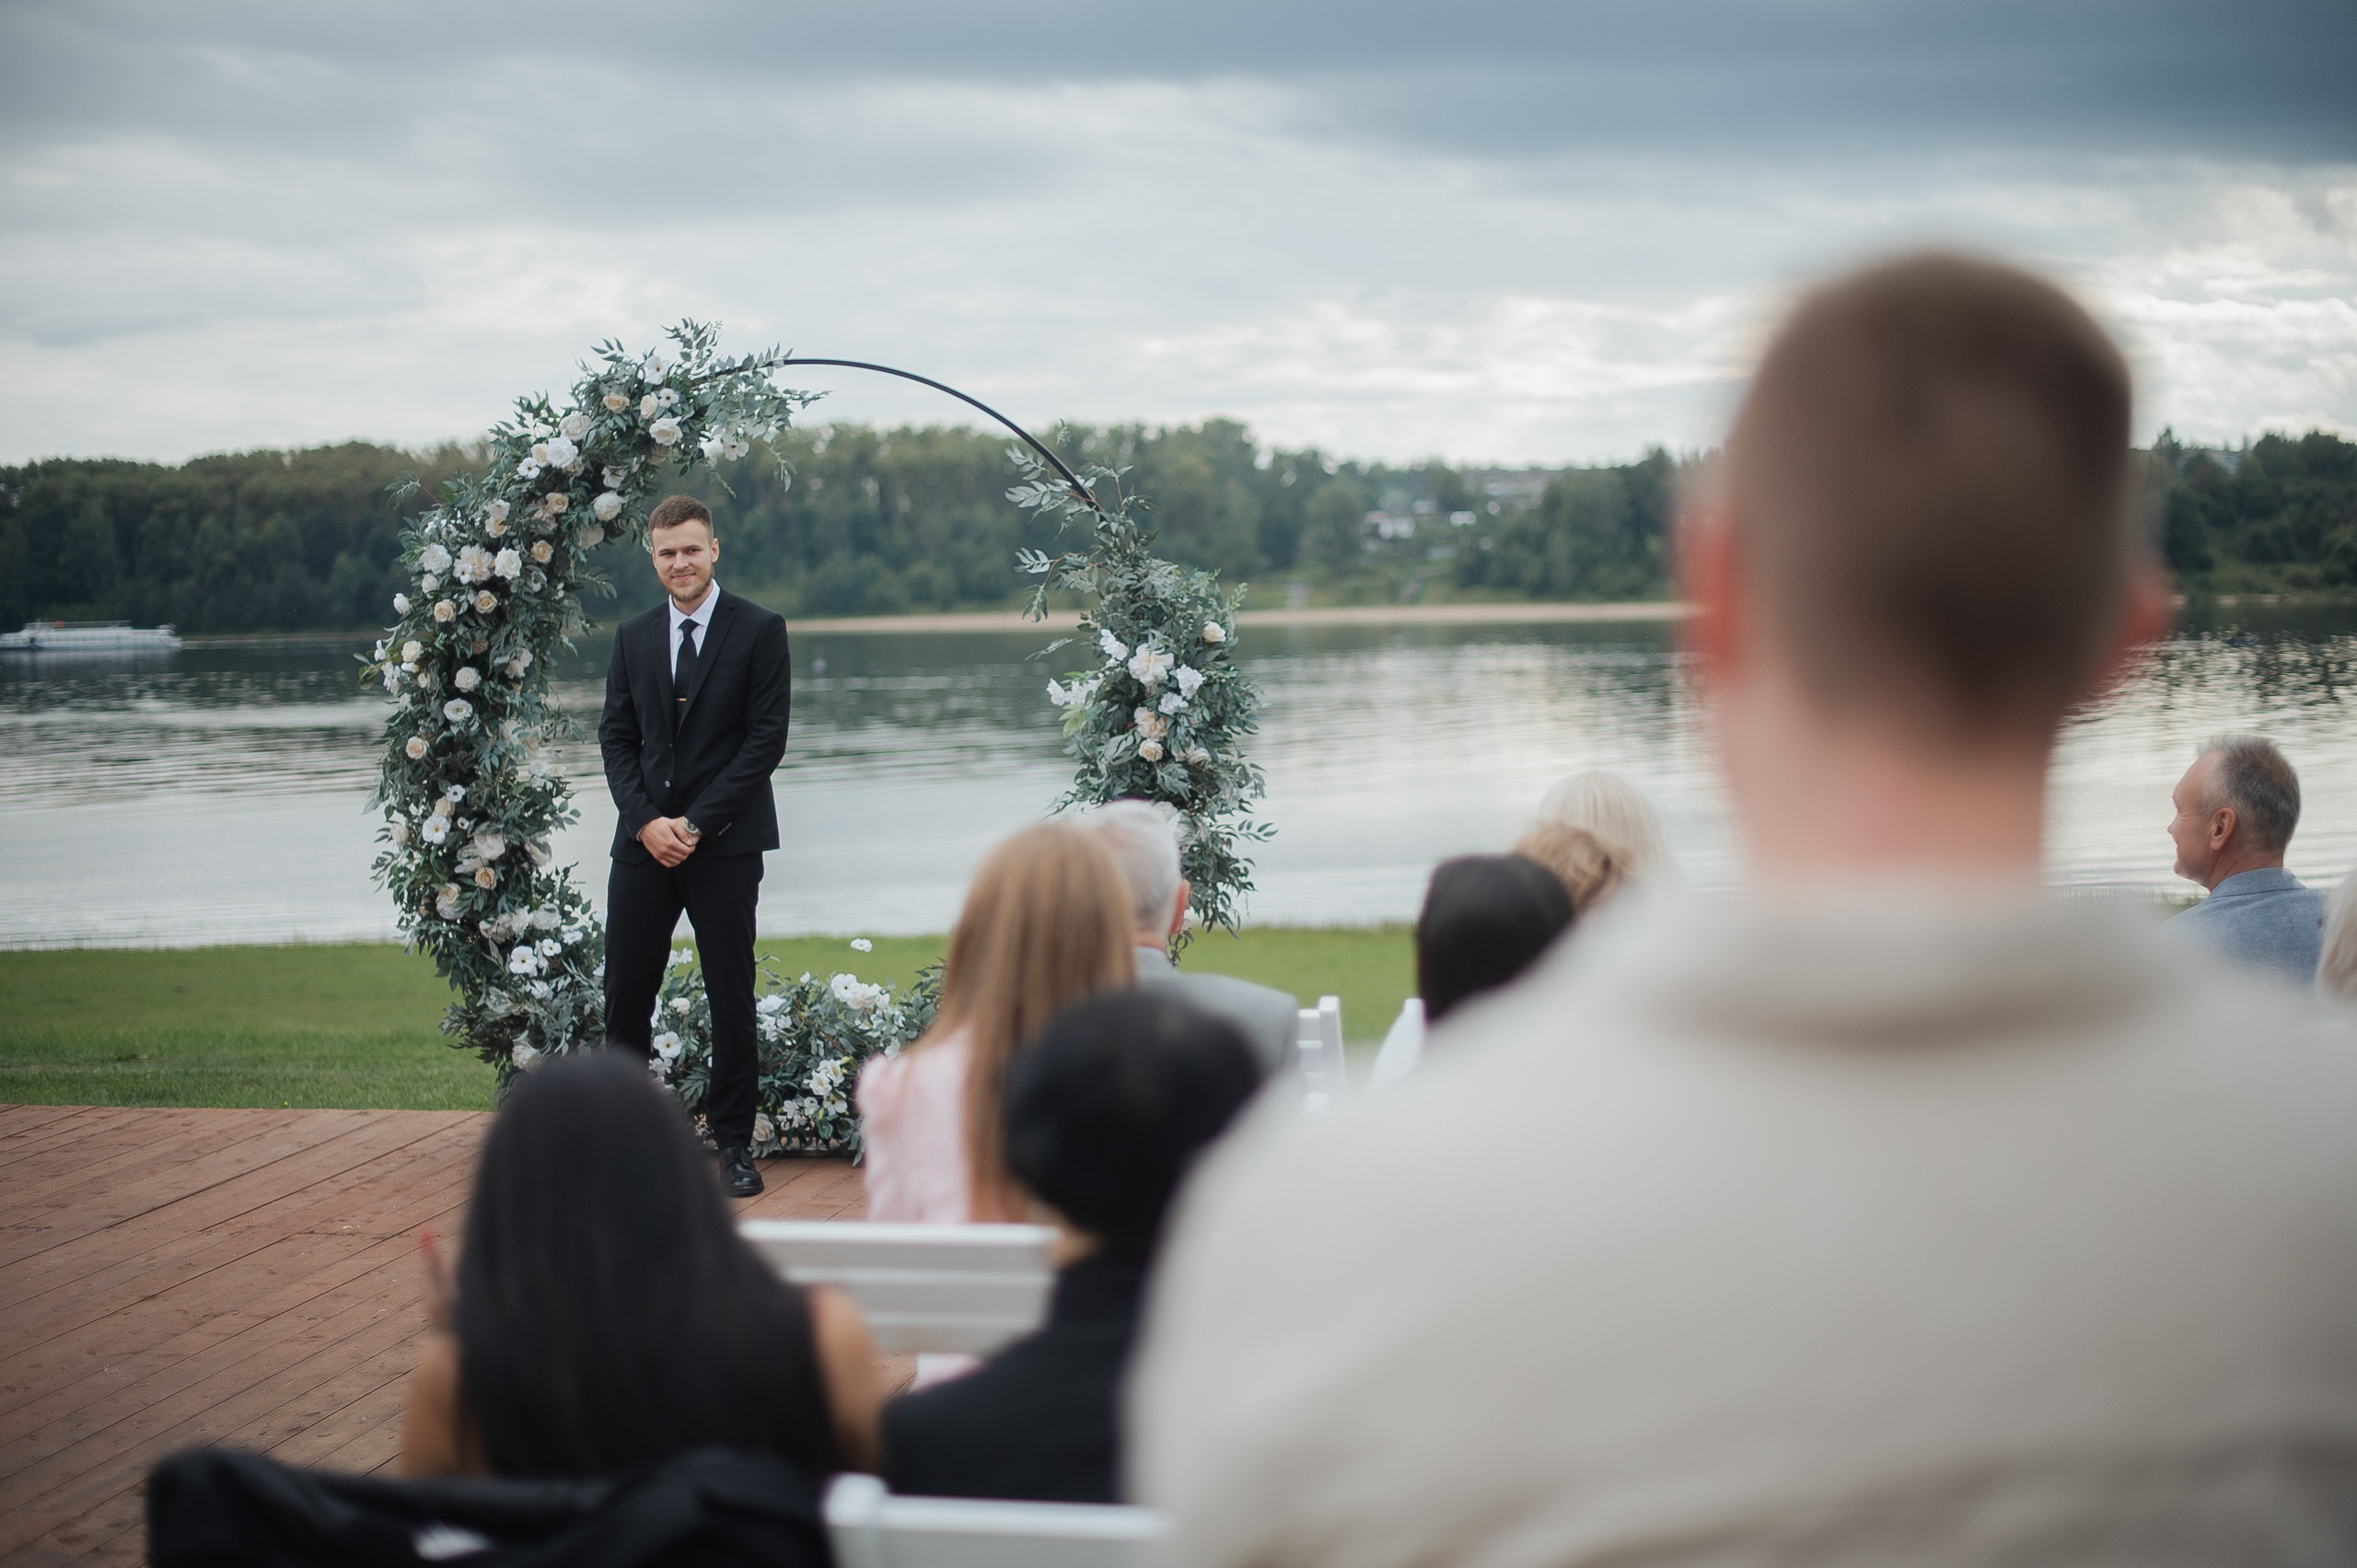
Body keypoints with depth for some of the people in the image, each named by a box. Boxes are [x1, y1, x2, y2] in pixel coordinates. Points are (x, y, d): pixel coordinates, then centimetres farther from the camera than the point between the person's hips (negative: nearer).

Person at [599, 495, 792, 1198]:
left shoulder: (759, 630, -2)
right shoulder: (633, 638, 11)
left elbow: (767, 738, -7)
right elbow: (616, 737, 10)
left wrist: (698, 823, -12)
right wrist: (645, 820, -6)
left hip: (725, 844, -3)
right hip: (644, 843, 3)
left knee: (730, 996, 3)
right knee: (626, 992, 3)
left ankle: (733, 1143, 11)